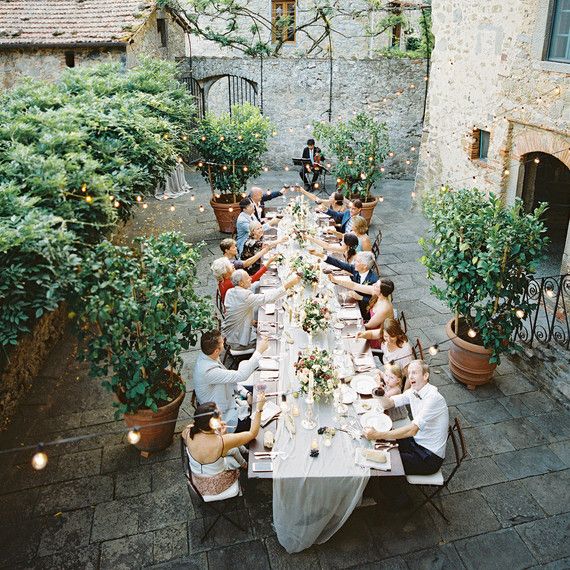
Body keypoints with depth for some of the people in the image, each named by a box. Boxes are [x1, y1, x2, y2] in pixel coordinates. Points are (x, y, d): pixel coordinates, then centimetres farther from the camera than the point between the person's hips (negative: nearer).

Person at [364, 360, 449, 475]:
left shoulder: (433, 397, -26)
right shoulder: (413, 391, 2)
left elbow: (412, 430, -33)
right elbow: (388, 404, 8)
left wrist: (377, 435, -36)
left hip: (431, 456, -8)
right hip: (417, 442, 8)